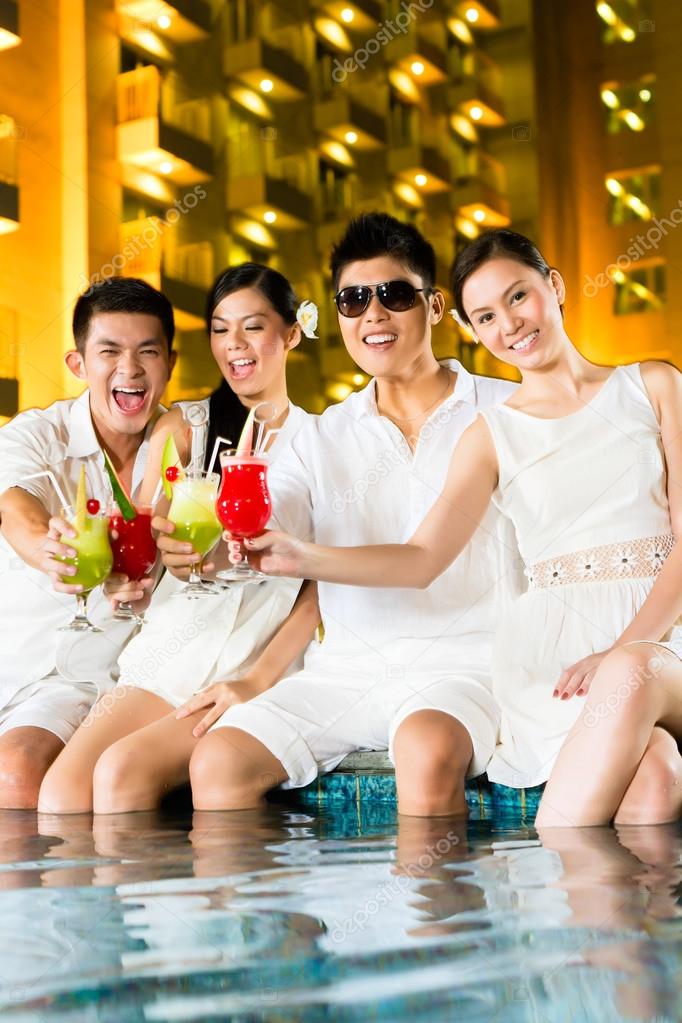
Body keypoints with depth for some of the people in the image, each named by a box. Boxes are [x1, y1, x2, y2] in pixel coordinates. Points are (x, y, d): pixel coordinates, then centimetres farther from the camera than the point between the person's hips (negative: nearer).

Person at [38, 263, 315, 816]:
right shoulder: (183, 425, 12)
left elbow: (321, 591, 0)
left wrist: (257, 680, -14)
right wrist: (155, 549, -18)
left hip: (258, 672, -2)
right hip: (163, 659, 2)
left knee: (124, 771, -29)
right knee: (61, 790, -25)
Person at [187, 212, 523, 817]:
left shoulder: (506, 412, 6)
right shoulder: (323, 438, 15)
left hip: (467, 658, -3)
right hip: (347, 668, 4)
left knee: (427, 751, -35)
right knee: (218, 760, -18)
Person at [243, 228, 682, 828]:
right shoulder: (493, 435, 14)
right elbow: (424, 558, 4)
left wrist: (623, 648, -13)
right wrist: (301, 559, -11)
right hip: (554, 645, -1)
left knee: (631, 675, -38)